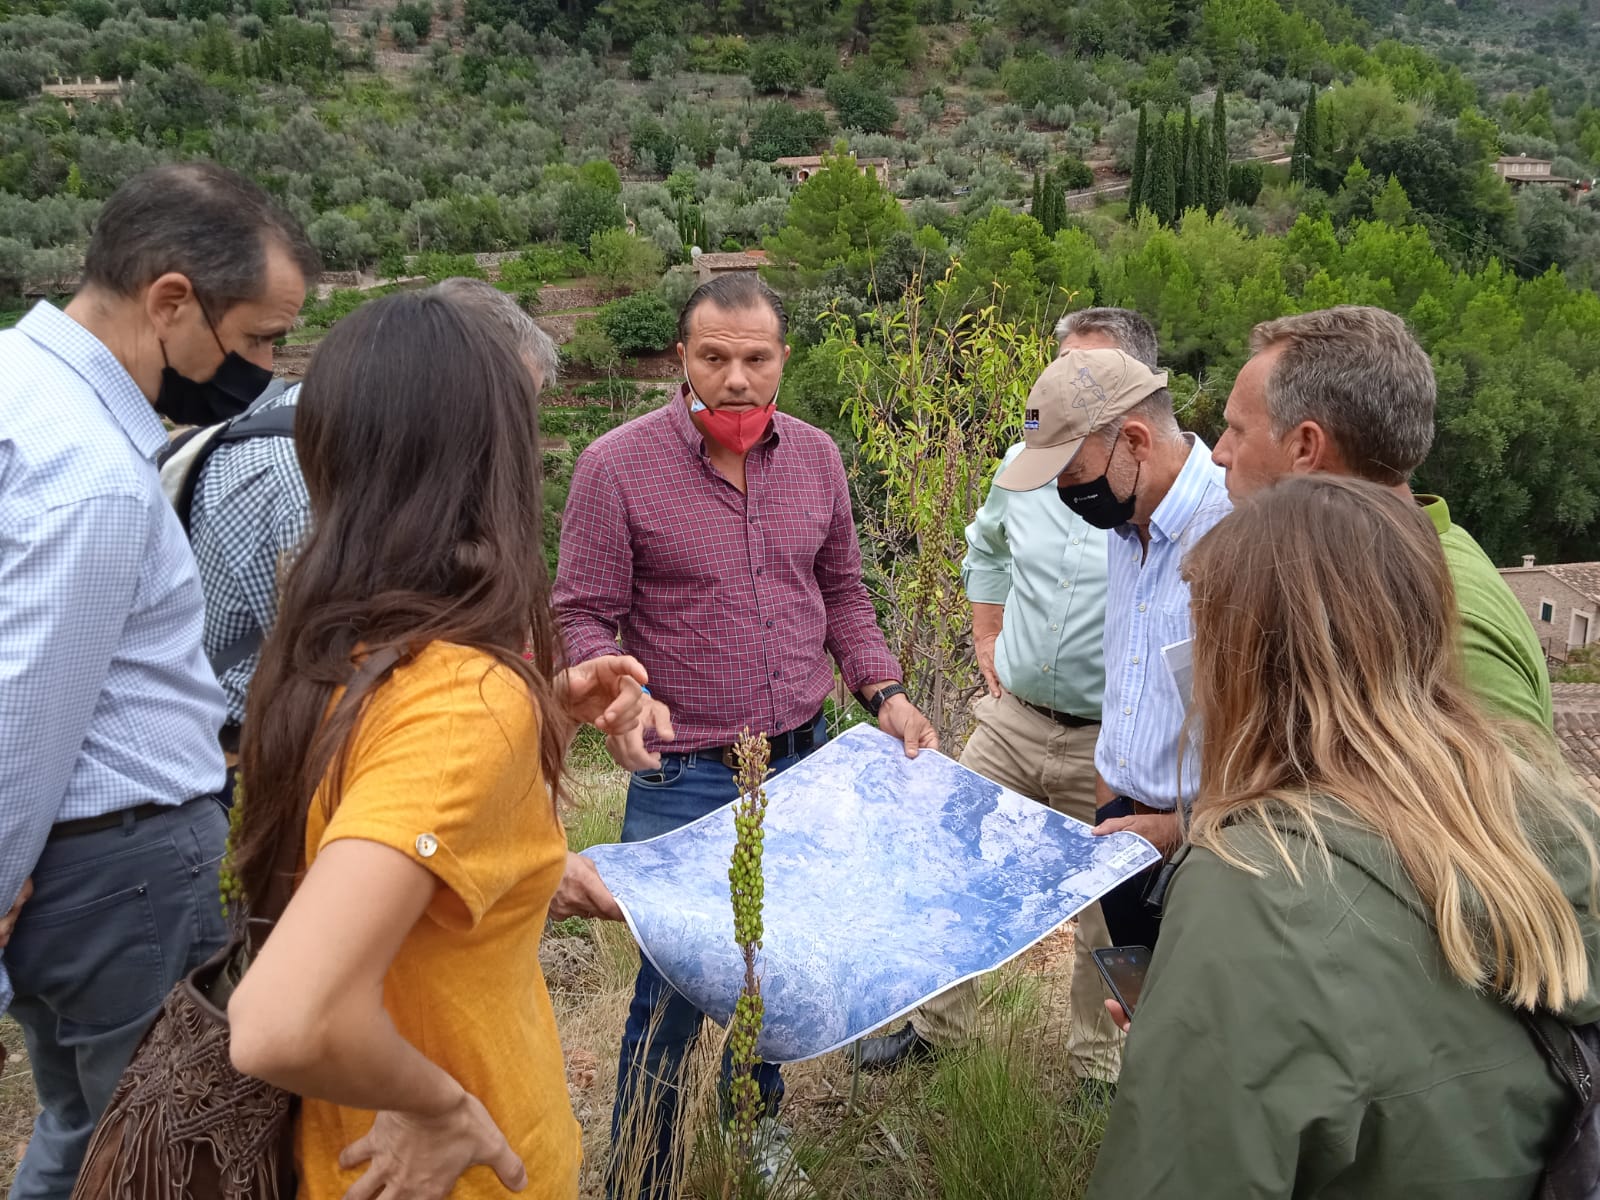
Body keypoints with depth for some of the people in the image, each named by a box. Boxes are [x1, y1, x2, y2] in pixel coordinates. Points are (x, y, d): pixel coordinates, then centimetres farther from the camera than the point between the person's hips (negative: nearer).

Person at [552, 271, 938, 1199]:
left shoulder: (816, 456, 2)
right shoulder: (617, 466, -13)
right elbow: (583, 618, -9)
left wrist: (886, 692, 1)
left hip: (804, 758, 5)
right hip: (685, 776, -4)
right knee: (676, 989, 3)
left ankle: (758, 1123, 47)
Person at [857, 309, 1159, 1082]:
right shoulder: (1025, 462, 1)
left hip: (1113, 742, -4)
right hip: (1011, 718, 5)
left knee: (1108, 916, 11)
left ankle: (1098, 1064, 35)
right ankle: (937, 1025, 35)